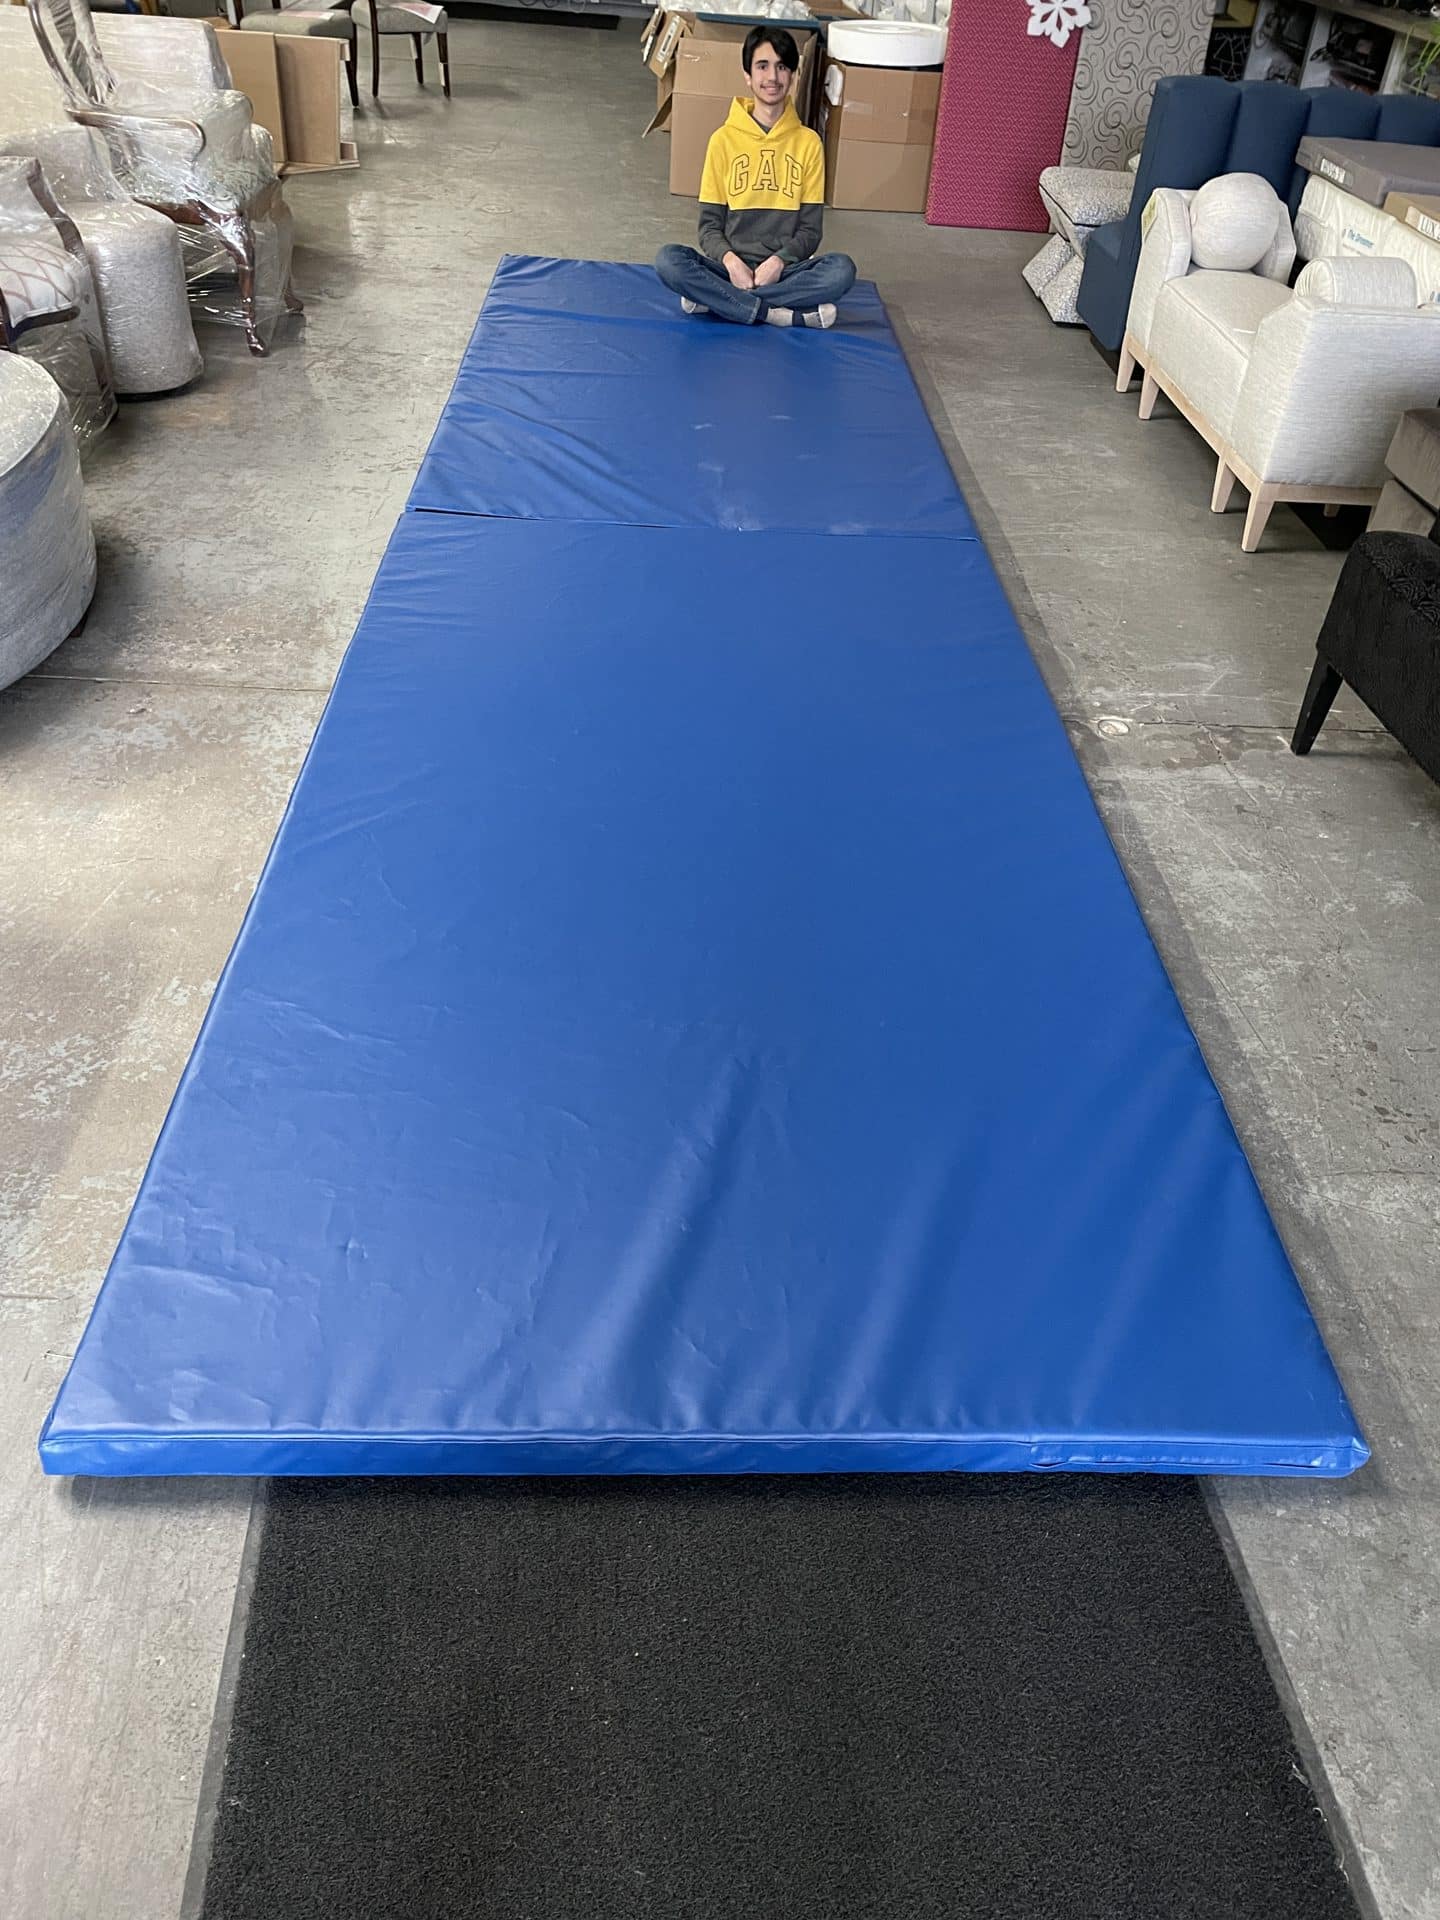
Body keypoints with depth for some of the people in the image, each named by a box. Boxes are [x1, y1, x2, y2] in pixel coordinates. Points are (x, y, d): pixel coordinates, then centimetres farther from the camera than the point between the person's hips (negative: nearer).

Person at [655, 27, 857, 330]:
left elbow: (810, 228, 5)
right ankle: (791, 314, -27)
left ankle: (715, 299, -24)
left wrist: (778, 261, -16)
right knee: (668, 260, -29)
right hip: (731, 266, 0)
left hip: (784, 270, 0)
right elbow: (710, 225, 4)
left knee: (842, 269, -30)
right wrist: (731, 261, -18)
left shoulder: (808, 142, 6)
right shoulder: (723, 139, 5)